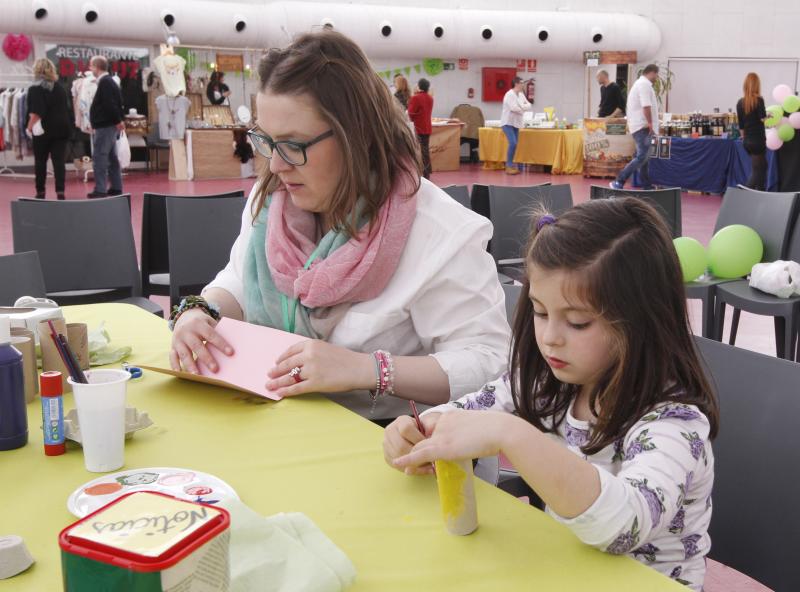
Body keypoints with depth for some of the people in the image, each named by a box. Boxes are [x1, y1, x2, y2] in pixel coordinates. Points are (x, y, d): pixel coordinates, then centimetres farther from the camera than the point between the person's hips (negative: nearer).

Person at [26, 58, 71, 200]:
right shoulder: (60, 88, 9)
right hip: (61, 128, 4)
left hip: (44, 129, -4)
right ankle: (60, 192, -8)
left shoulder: (35, 89, -8)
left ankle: (40, 192, 12)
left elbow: (35, 113, -15)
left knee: (40, 161, 9)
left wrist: (30, 127, -6)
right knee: (59, 161, 1)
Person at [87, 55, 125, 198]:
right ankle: (116, 187, 16)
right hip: (109, 125, 10)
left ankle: (100, 189, -9)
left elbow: (110, 104, -23)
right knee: (111, 157, 12)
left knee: (99, 157, -9)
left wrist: (118, 121, -17)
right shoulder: (109, 81, 16)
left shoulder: (104, 83, -15)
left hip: (105, 126, -10)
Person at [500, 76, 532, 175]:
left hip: (516, 123, 8)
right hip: (508, 123, -8)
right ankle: (509, 166, -11)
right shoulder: (510, 94, -15)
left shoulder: (521, 95, 11)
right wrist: (523, 109, -5)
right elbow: (514, 108, -23)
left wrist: (521, 107, -13)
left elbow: (529, 106, 7)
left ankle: (510, 165, 12)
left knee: (514, 144, 6)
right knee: (512, 143, -17)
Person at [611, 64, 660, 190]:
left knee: (644, 157, 13)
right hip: (642, 126, -11)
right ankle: (619, 182, -18)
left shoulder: (639, 83, 21)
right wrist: (650, 123, -16)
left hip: (638, 125, 11)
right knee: (641, 157, -15)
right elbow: (646, 106, -22)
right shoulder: (645, 84, -13)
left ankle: (647, 186, 17)